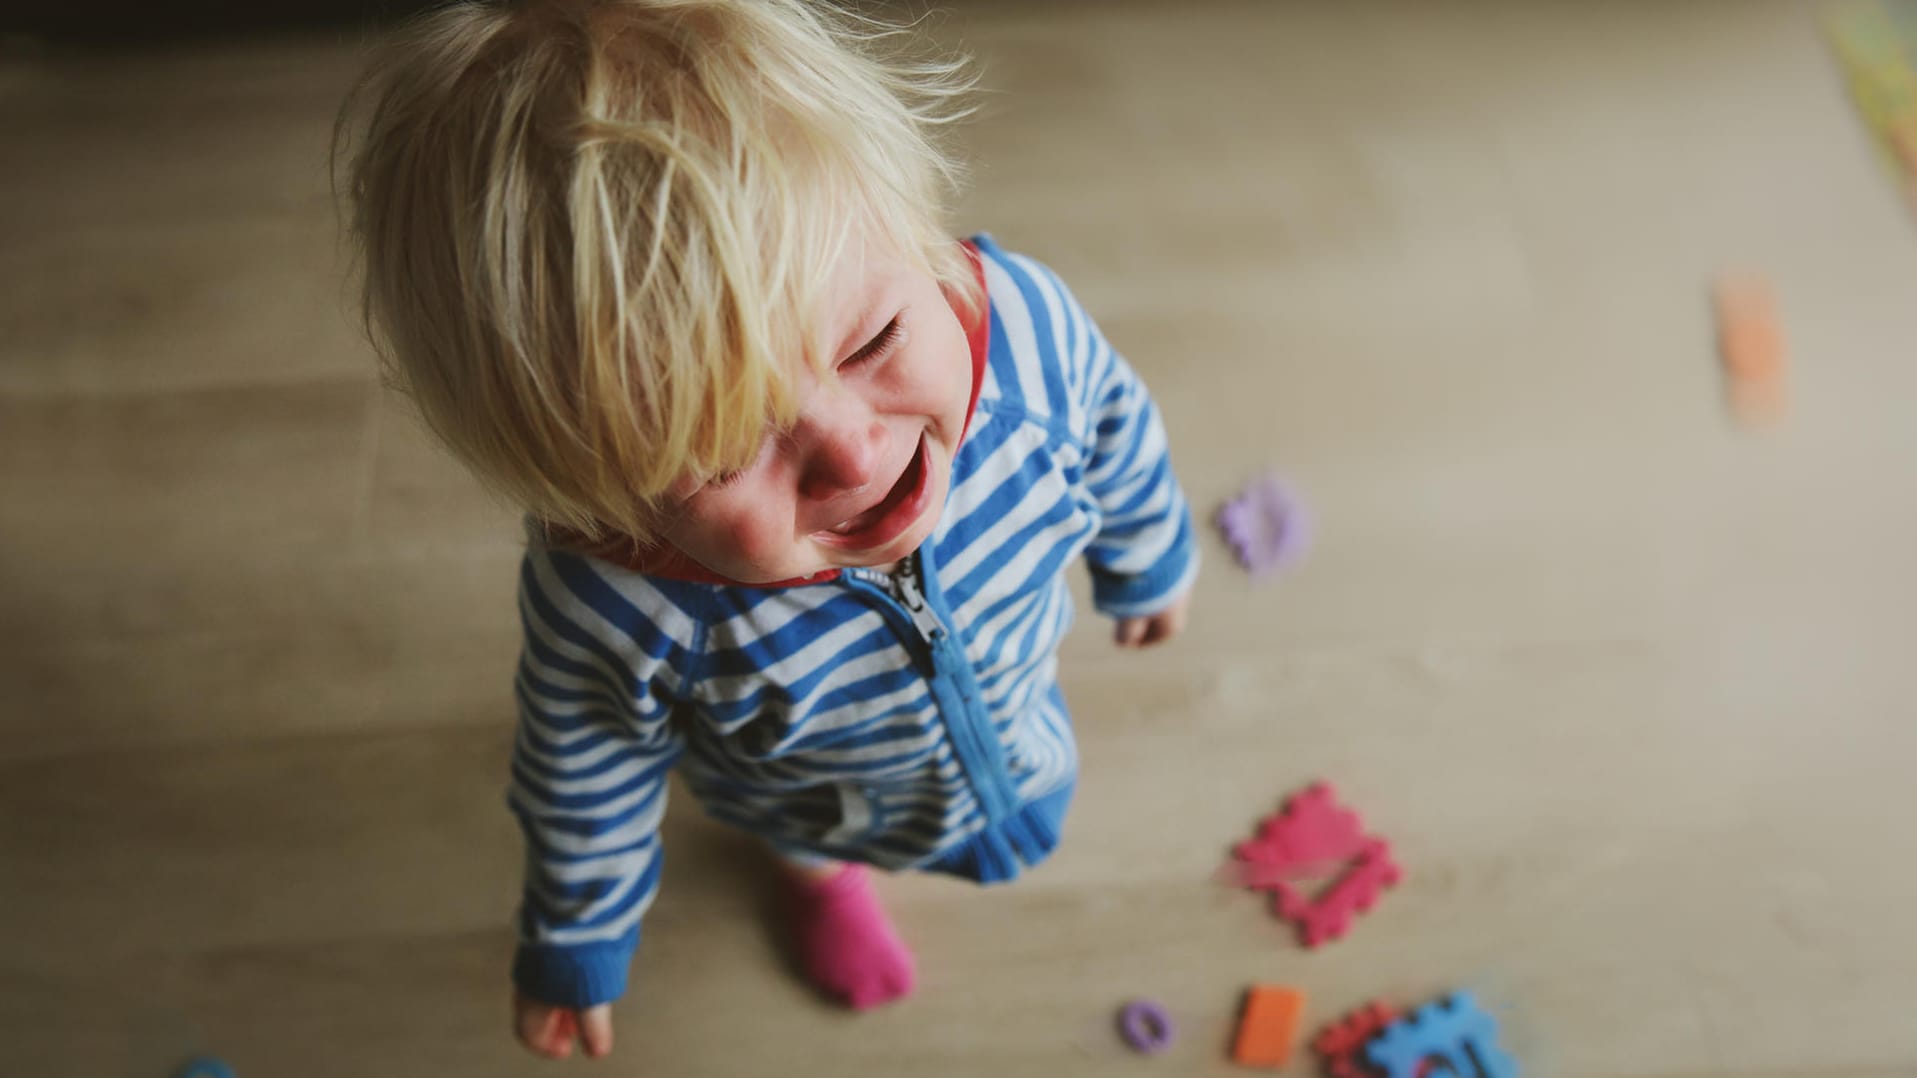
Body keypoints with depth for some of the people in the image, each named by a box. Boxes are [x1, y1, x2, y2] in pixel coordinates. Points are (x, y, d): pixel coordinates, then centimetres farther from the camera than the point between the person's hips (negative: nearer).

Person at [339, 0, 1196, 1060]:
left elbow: (1114, 442, -15)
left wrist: (1149, 563, 6)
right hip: (809, 796, -1)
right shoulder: (614, 614, -45)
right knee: (814, 836, 36)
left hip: (1015, 690, 2)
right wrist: (575, 950, -3)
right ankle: (824, 876, 73)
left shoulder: (1025, 322, -41)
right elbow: (586, 790, -22)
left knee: (1027, 805, 37)